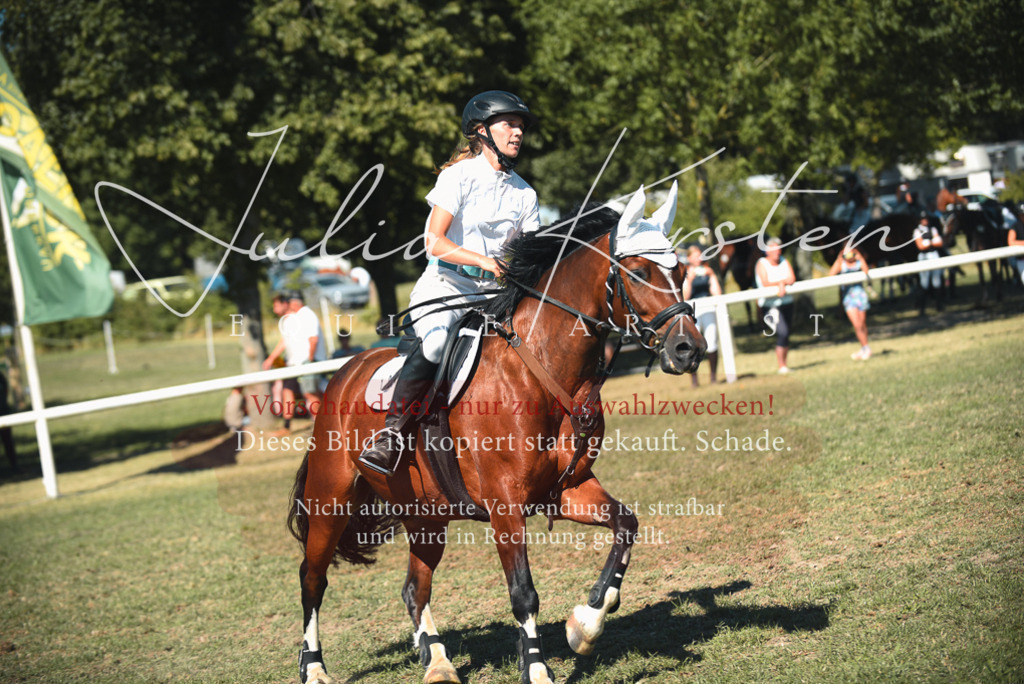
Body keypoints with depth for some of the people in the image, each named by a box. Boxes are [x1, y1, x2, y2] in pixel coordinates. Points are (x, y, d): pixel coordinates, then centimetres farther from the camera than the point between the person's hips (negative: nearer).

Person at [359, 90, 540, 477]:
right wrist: (484, 260, -23)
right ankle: (392, 438, -31)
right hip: (445, 286, -6)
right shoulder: (459, 176, -3)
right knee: (436, 341, -34)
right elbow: (435, 242, -12)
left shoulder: (524, 194, 13)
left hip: (492, 293, 6)